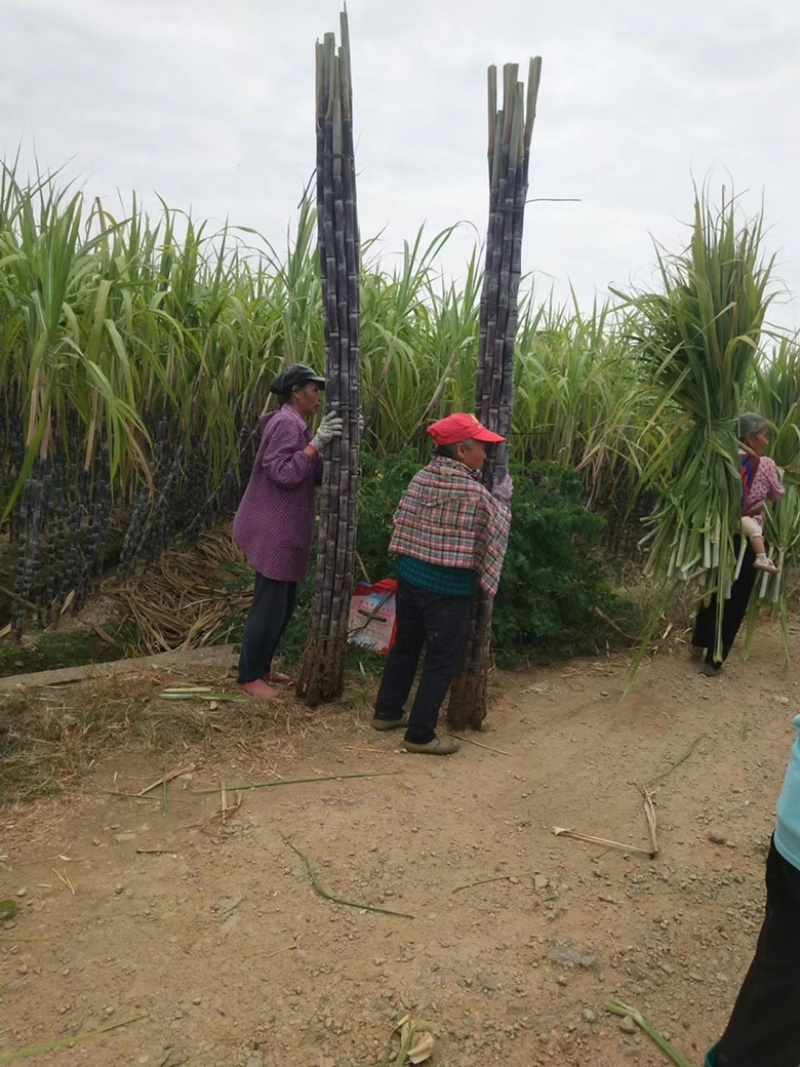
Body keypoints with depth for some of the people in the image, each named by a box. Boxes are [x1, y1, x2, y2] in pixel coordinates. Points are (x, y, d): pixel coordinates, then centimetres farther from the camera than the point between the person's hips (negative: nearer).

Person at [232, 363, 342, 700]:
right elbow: (283, 473, -24)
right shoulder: (286, 423, -15)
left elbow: (314, 476, 13)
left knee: (283, 604, 15)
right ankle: (249, 676, 8)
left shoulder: (295, 424, 17)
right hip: (272, 532, -10)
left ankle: (261, 667, 27)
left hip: (284, 531, 10)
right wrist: (316, 443, -25)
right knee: (269, 605, -3)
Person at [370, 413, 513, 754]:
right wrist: (503, 498, 12)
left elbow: (401, 521, 6)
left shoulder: (421, 477, 1)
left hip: (410, 576, 7)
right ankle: (420, 734, 13)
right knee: (442, 660, 6)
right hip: (447, 588, -7)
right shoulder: (475, 493, -16)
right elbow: (495, 530, -1)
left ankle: (387, 712, 33)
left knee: (405, 645, 20)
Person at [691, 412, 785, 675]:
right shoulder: (766, 465, -11)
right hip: (747, 538, -4)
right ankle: (713, 661, 8)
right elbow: (777, 496, 7)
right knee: (735, 599, 5)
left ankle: (699, 644, 34)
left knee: (715, 591, 21)